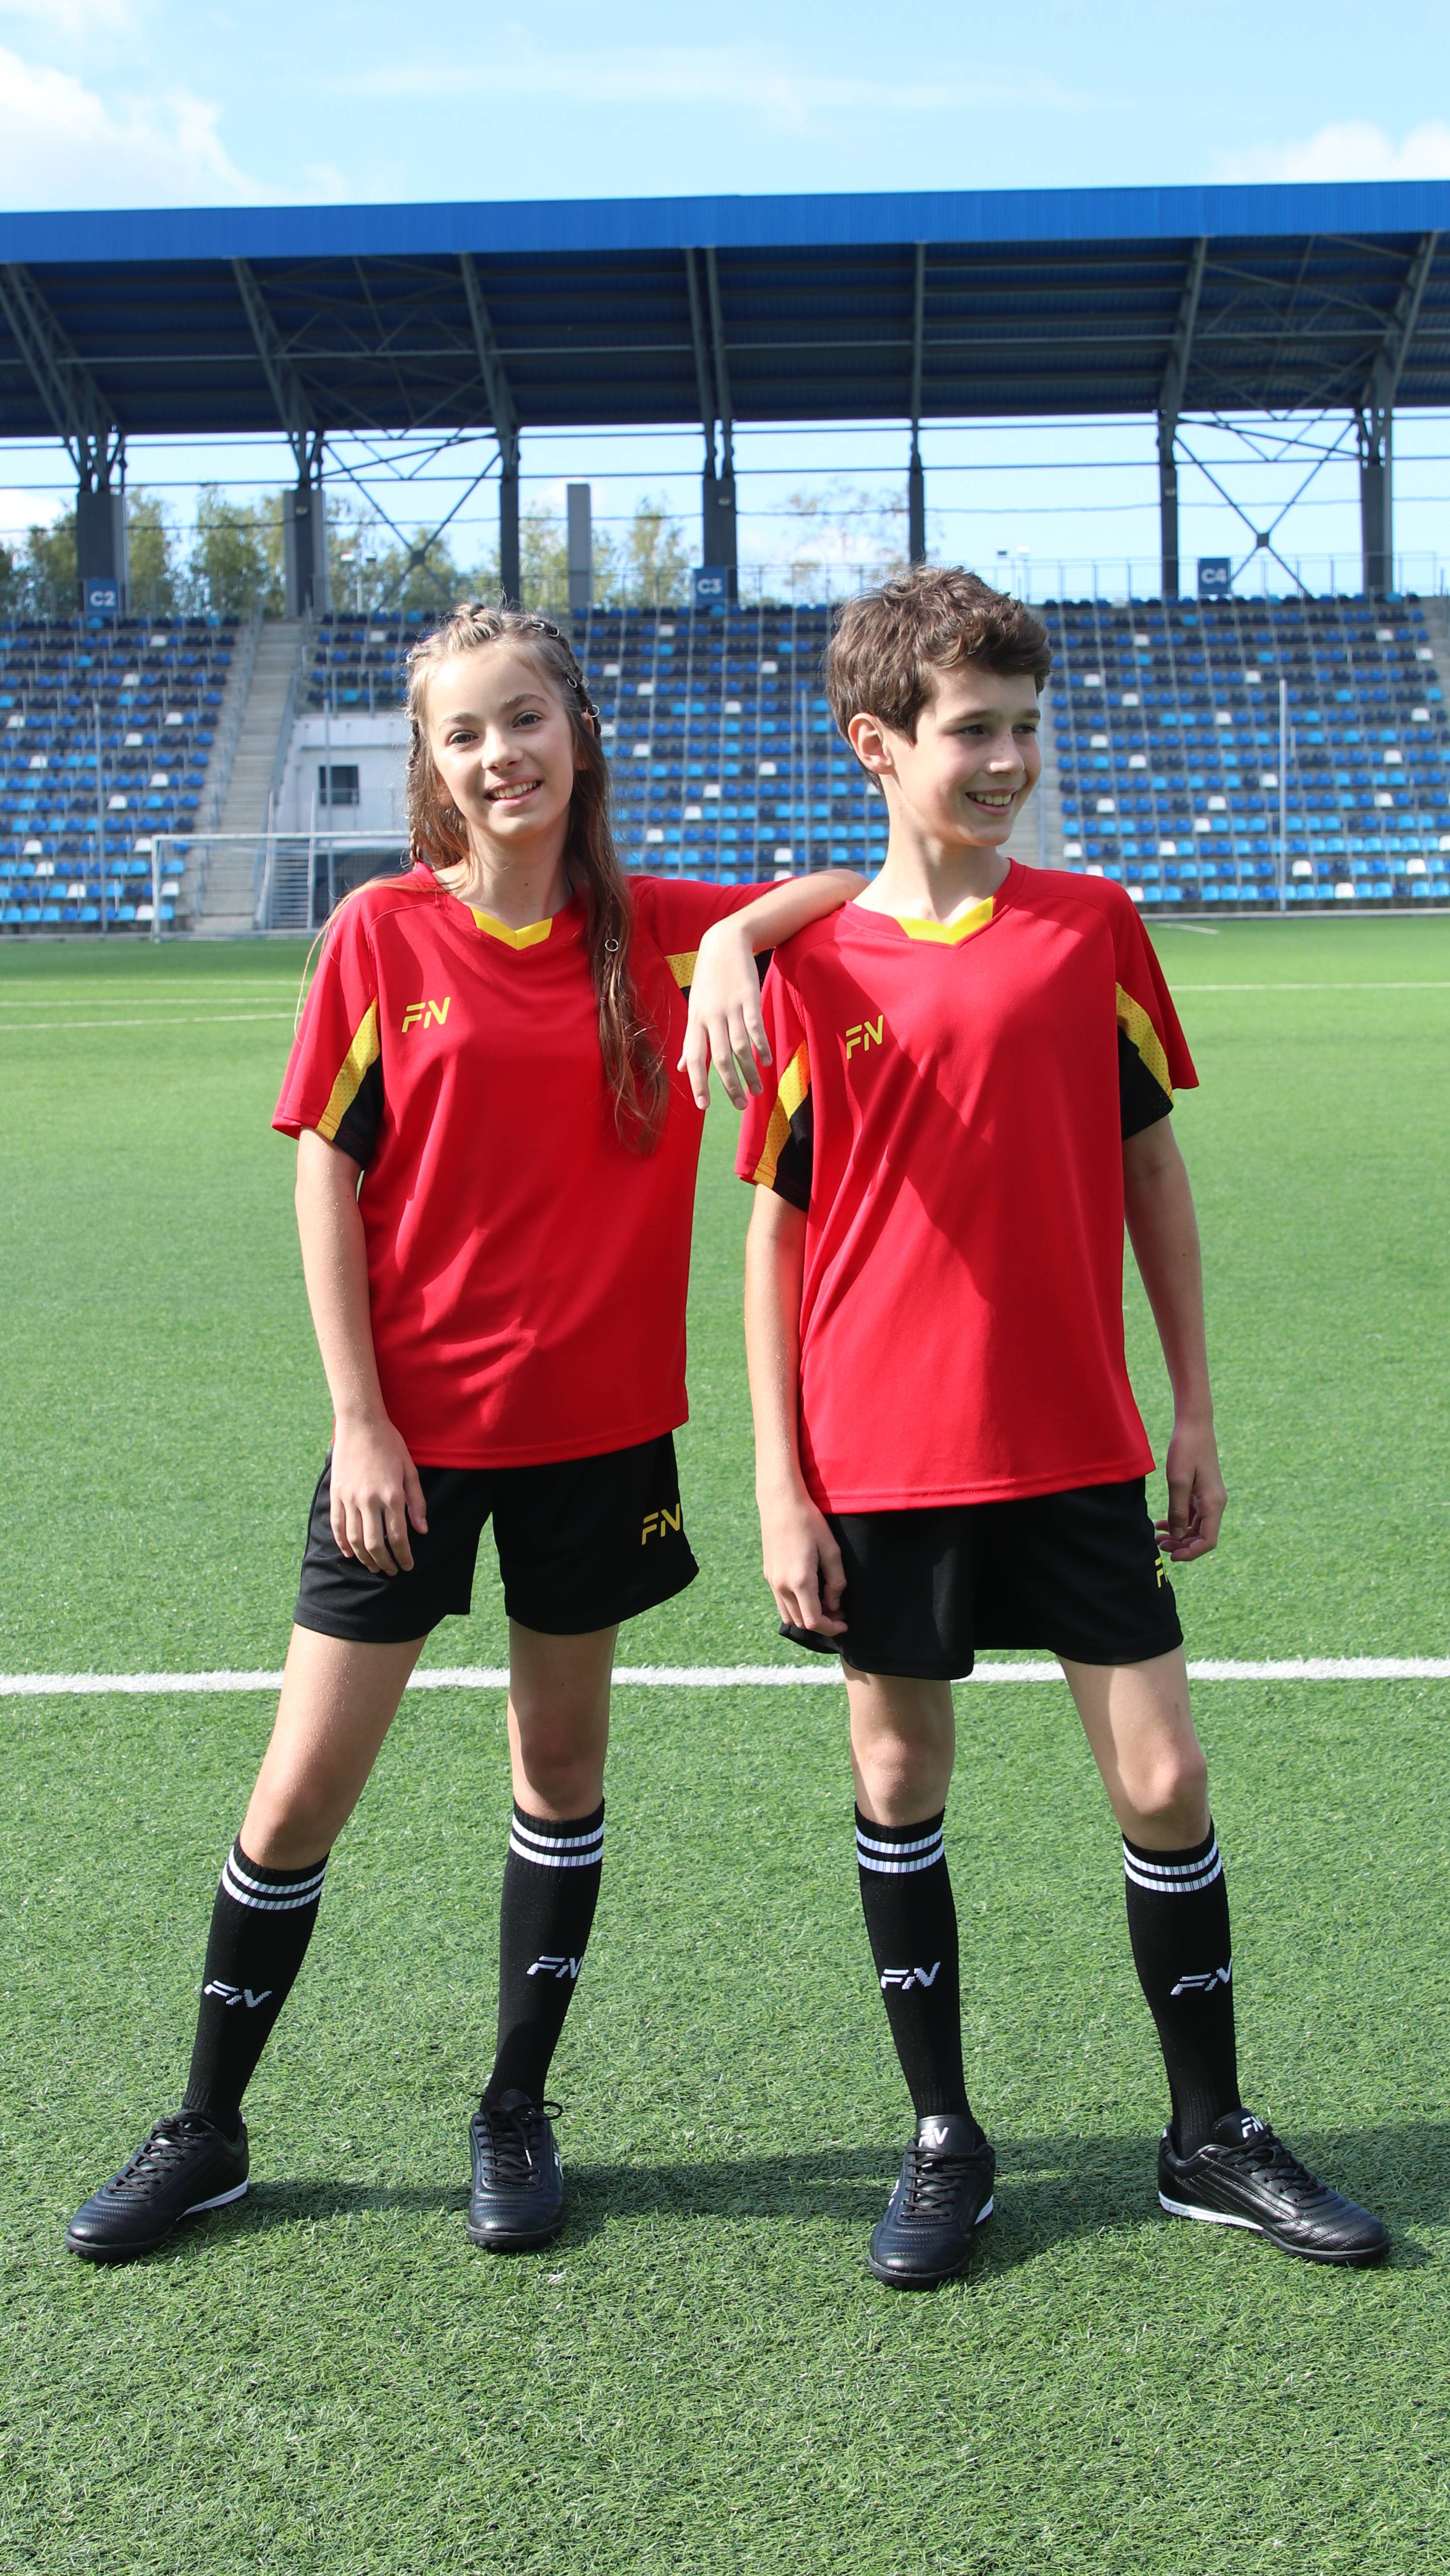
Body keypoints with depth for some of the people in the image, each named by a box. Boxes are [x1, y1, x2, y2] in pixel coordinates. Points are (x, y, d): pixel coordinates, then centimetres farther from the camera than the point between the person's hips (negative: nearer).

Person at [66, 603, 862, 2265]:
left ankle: (515, 2114, 30)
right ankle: (205, 2129, 23)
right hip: (414, 1426, -1)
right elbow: (327, 1178, -3)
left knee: (561, 1762, 12)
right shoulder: (385, 933, -4)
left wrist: (734, 939, -18)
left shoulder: (662, 932, 0)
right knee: (301, 1793, 3)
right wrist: (360, 1418, -8)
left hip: (596, 1422, 2)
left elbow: (870, 890, 3)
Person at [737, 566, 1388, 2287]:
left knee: (1163, 1779, 4)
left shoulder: (1092, 926, 2)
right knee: (899, 1783, 8)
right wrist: (778, 1480, -4)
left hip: (1075, 1445, 2)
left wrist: (1196, 1413, 6)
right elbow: (775, 1230, 0)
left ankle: (1211, 2138, 23)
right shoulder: (811, 965, -3)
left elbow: (1151, 1168, 8)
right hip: (880, 1457, -1)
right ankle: (943, 2142, 26)